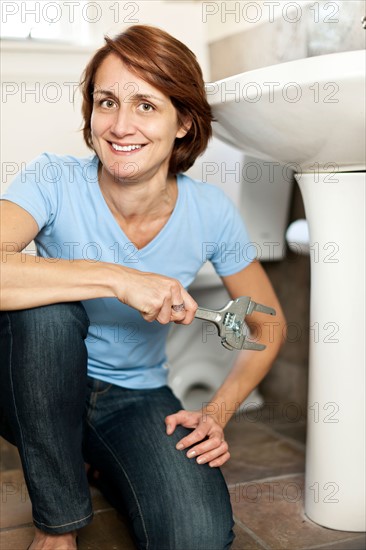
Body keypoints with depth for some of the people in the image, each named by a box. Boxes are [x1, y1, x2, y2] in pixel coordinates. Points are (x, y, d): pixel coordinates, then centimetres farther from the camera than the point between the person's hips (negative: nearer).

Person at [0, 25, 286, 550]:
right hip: (44, 392, 0)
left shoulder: (210, 212, -12)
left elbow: (269, 326, 1)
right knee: (46, 306, -34)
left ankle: (109, 467, 11)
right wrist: (118, 278, -38)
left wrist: (217, 413, -11)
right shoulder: (55, 181, -18)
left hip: (138, 398, 1)